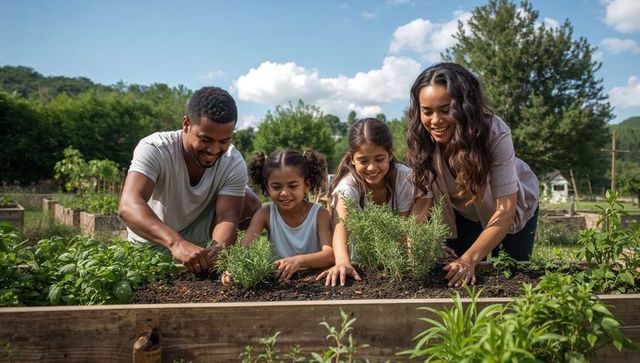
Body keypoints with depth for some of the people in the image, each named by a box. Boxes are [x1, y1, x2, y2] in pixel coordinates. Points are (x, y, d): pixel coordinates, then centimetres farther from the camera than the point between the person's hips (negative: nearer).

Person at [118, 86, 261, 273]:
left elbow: (227, 218, -29)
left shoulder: (234, 164, -22)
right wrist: (176, 243, -62)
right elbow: (128, 206, -45)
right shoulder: (154, 149, -30)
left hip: (199, 236, 1)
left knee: (250, 203, -20)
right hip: (154, 240, -1)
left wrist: (217, 249, -54)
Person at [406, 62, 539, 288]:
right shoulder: (422, 139, -26)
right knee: (454, 275, 1)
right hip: (463, 214, 2)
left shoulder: (495, 133, -36)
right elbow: (424, 195, -23)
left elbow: (505, 208, -36)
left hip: (509, 209, -2)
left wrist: (469, 259, -47)